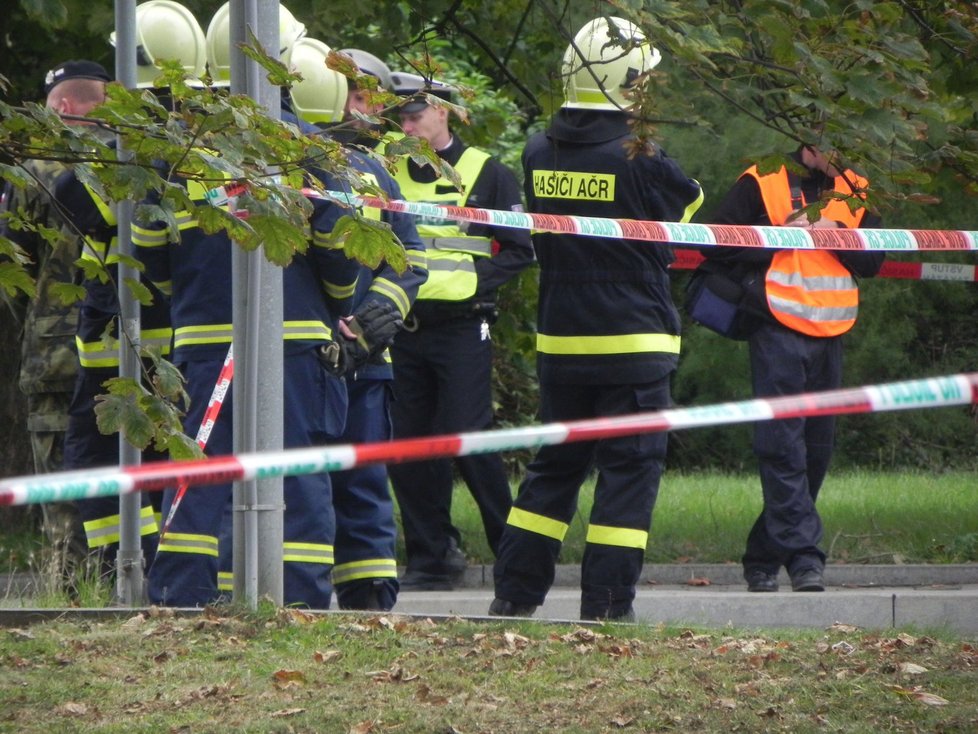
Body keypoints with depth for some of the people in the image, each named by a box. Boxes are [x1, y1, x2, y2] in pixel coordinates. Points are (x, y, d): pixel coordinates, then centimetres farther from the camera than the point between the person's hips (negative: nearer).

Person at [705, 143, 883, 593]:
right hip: (777, 332, -6)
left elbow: (872, 261, 7)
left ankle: (763, 558, 17)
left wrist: (834, 235, -9)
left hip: (830, 336, 6)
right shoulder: (762, 184, -1)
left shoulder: (855, 192, 14)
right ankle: (802, 554, -19)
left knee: (816, 450, 7)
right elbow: (717, 244, -6)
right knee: (783, 445, -13)